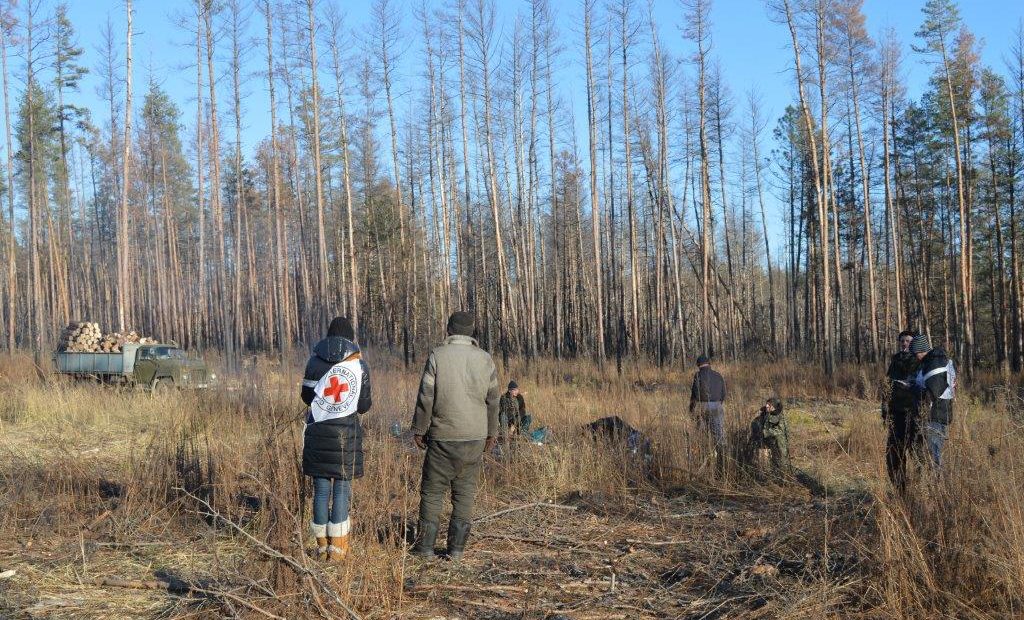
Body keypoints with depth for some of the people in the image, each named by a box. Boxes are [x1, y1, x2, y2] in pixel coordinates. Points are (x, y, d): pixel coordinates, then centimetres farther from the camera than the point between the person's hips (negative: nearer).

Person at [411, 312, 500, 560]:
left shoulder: (437, 356, -7)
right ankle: (457, 548, 8)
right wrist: (491, 433, 18)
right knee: (465, 492, 9)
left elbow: (426, 397, -7)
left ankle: (426, 546, 8)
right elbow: (493, 400, 8)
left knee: (432, 490, 7)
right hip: (475, 437, 3)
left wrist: (419, 429, 2)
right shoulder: (485, 359, 3)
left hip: (442, 437, -3)